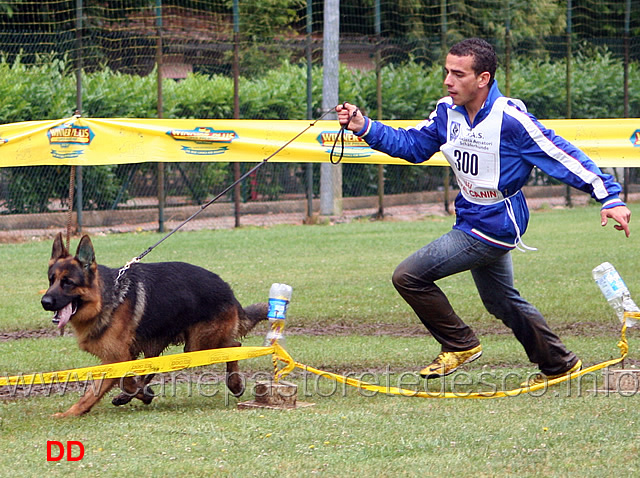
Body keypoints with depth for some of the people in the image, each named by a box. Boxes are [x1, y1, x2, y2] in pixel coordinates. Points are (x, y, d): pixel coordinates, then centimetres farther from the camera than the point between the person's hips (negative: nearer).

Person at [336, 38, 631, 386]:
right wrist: (364, 127, -7)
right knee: (501, 301, 24)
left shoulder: (510, 118, -23)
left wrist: (610, 197, -23)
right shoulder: (447, 112, -2)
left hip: (494, 225, -9)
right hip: (473, 221, 9)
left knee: (408, 276, -13)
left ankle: (460, 344, 5)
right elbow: (411, 145, 7)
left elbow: (563, 156, -21)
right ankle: (559, 365, 40)